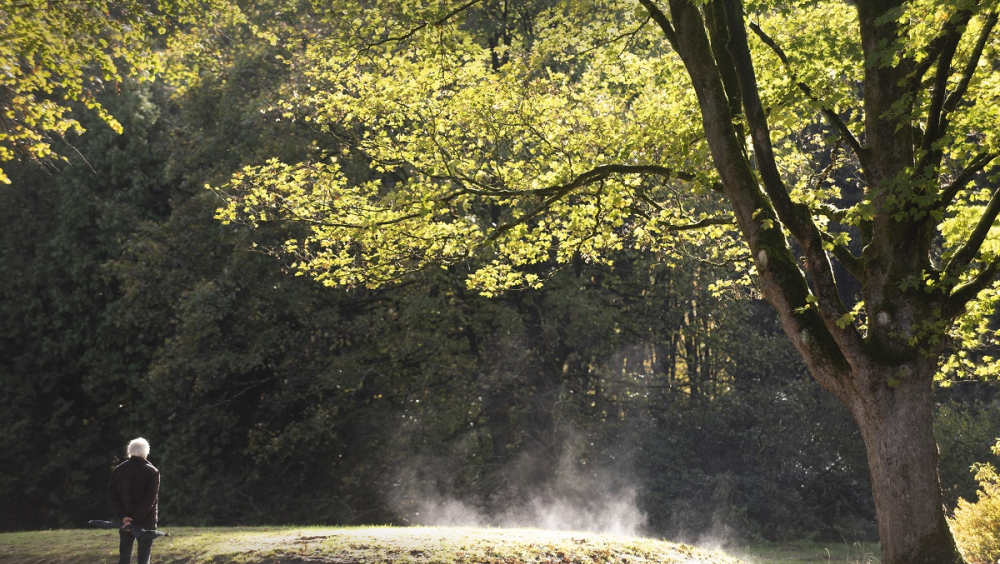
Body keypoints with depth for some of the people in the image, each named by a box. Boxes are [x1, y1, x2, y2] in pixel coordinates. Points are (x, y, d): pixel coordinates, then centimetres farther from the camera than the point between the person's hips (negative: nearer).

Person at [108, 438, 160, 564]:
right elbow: (150, 499, -17)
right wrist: (135, 519, -17)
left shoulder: (118, 470, 5)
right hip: (146, 521, -3)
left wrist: (122, 517, -10)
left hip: (124, 521, 3)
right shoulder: (152, 472, -7)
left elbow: (112, 496, -3)